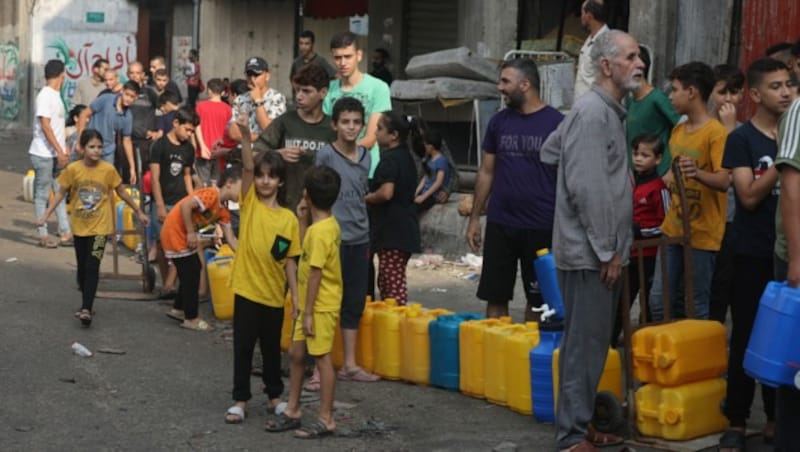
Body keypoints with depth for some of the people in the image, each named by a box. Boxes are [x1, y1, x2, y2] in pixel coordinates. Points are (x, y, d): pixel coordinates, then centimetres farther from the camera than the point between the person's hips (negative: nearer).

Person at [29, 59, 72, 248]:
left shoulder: (56, 96, 13)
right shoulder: (45, 96, -14)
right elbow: (45, 126, -19)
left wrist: (64, 149, 11)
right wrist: (59, 151, -20)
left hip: (56, 154, 9)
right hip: (44, 154, -9)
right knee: (42, 195, 0)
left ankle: (65, 233, 12)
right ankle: (43, 235, 6)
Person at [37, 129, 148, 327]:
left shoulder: (108, 169, -8)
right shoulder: (73, 169, -7)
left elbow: (122, 193, 4)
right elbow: (61, 193, 1)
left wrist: (139, 212, 9)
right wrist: (46, 215, -5)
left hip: (100, 227, -2)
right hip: (80, 227, 2)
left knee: (92, 267, -13)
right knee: (82, 267, 12)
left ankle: (86, 309, -16)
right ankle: (86, 305, 28)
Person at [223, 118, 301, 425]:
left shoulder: (289, 218, 1)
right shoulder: (249, 204, -3)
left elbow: (290, 260, 3)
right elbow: (247, 168, -18)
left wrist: (295, 294, 0)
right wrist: (245, 136, -31)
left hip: (274, 294, 2)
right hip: (246, 289, -2)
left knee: (272, 348, 15)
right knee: (243, 347, 5)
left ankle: (274, 395, 30)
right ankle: (240, 399, 15)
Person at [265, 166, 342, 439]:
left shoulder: (319, 232, -22)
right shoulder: (328, 224, 7)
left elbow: (315, 274, -21)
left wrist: (308, 312, -19)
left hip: (320, 306, -10)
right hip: (312, 304, 10)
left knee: (322, 358, -2)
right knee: (296, 353, 15)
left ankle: (326, 420, 6)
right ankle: (293, 410, 25)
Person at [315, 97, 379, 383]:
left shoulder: (365, 156, 9)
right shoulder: (325, 155, -7)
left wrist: (366, 235, 17)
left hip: (359, 240, 6)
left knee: (355, 304, 11)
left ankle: (349, 365, 21)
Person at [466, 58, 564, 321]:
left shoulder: (556, 123, -6)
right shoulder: (499, 122, 7)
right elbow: (486, 172, 12)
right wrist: (475, 217, 9)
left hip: (541, 228, -3)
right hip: (499, 225, 4)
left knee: (537, 299, 9)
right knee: (495, 297, 6)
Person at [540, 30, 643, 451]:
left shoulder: (609, 110, 14)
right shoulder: (592, 112, -17)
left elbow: (550, 150, 25)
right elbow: (588, 189, -22)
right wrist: (607, 251, -18)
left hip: (598, 251, 10)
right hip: (589, 254, -10)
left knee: (590, 343, 15)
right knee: (585, 345, -6)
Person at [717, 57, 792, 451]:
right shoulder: (742, 139, -5)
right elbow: (749, 196, -14)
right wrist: (783, 158, -18)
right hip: (753, 254, -4)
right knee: (746, 338, 0)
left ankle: (776, 418, 18)